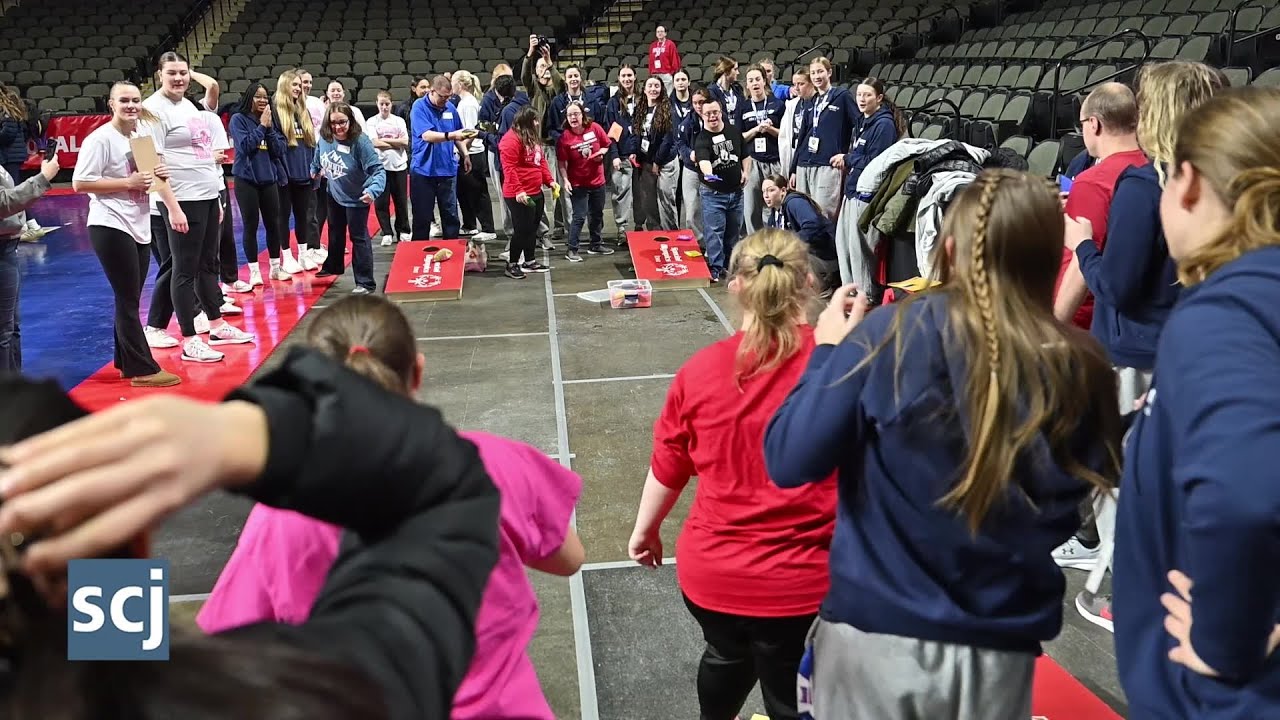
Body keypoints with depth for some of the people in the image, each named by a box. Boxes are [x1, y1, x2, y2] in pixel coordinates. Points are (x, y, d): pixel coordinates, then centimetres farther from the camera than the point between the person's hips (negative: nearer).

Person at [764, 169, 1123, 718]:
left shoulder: (894, 332, -16)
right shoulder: (1080, 369, -8)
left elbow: (790, 461, -13)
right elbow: (1067, 512, 5)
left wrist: (829, 351, -1)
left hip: (878, 631, -1)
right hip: (1001, 647, 2)